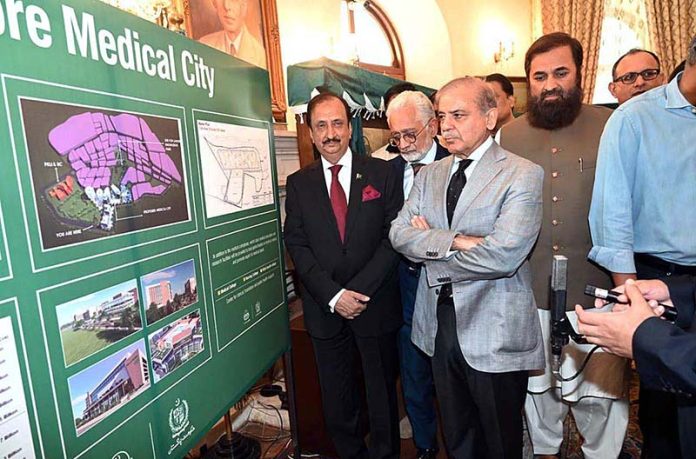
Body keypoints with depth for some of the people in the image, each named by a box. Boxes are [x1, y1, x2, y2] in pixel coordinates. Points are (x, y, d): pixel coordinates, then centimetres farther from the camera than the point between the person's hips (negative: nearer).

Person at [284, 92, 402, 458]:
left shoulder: (382, 174, -1)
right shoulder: (299, 183, 3)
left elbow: (393, 236, -5)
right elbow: (297, 246, -2)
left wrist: (359, 290, -13)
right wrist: (333, 296, -12)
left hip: (376, 303, -1)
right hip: (325, 308, 1)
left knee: (382, 392, 16)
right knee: (337, 399, 16)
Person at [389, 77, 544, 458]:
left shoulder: (523, 175, -11)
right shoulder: (429, 174, 7)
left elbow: (503, 255, -25)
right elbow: (399, 234, -5)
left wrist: (430, 247, -13)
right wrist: (455, 241, -21)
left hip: (494, 333, -5)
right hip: (439, 326, 5)